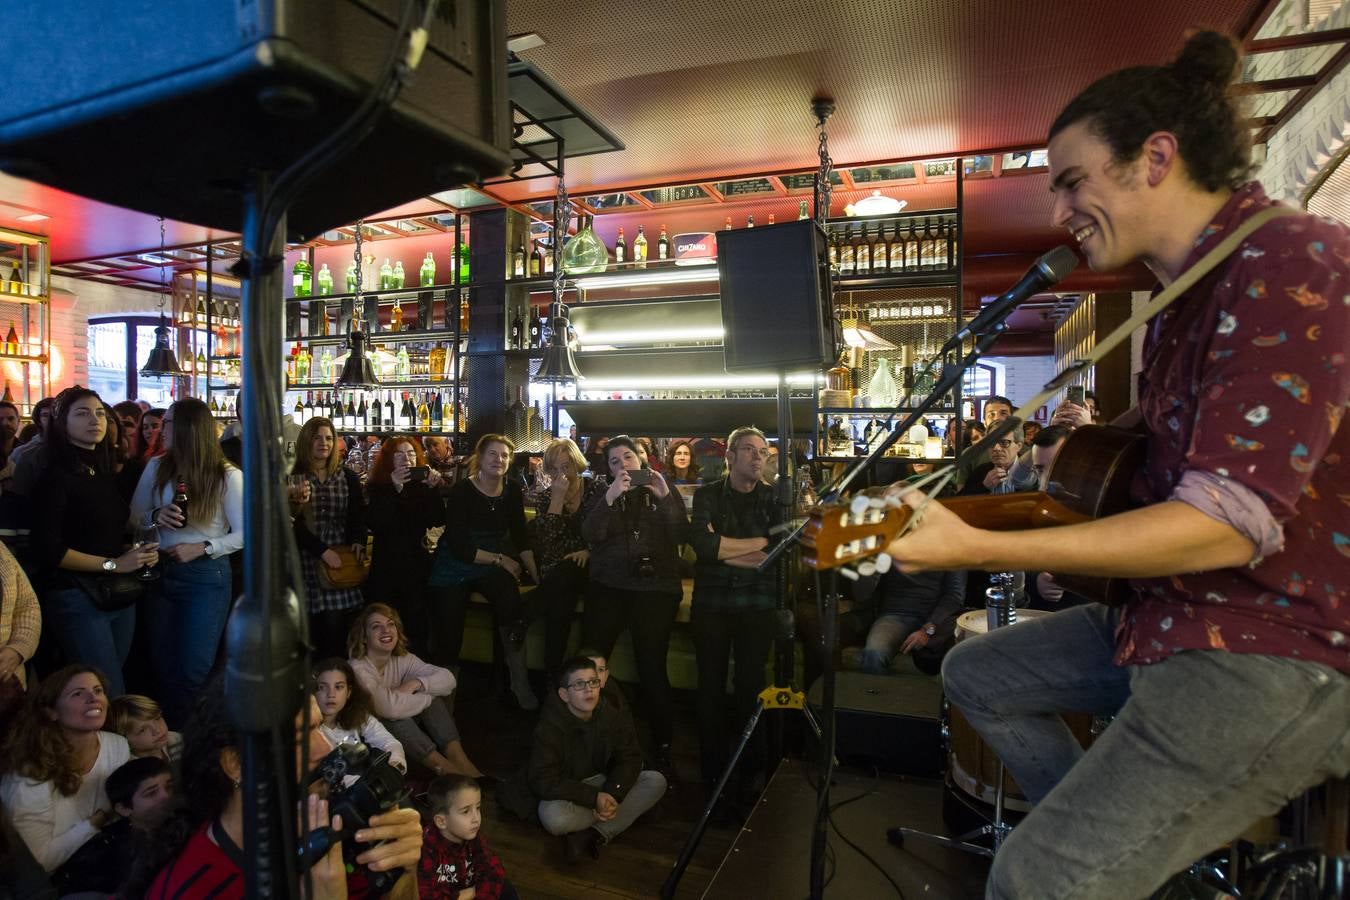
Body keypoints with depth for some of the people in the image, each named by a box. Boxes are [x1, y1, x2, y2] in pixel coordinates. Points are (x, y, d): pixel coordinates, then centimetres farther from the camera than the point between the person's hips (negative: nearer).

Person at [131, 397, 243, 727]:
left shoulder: (227, 475, -9)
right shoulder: (156, 467, 4)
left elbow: (243, 534, -12)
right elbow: (133, 517, 8)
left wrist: (203, 548, -21)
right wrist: (155, 517, -12)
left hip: (207, 576, -4)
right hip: (160, 572, 5)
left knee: (194, 670, 2)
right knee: (163, 666, 13)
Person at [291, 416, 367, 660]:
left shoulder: (349, 478, 12)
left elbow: (358, 517, 9)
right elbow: (294, 525, -2)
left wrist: (358, 542, -9)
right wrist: (322, 550, -12)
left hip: (341, 561, 2)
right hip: (307, 562, -2)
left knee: (337, 628, -3)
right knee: (312, 629, -2)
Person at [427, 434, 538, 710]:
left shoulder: (512, 489, 1)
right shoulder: (461, 491, -12)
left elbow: (520, 535, 7)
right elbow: (459, 547, -17)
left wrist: (534, 573, 0)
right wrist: (500, 559, -12)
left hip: (494, 565, 2)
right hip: (454, 566, -2)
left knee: (510, 599, -28)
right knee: (448, 638, -7)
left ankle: (520, 684, -18)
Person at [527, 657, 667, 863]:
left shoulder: (611, 717, -10)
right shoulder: (550, 727, -21)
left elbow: (630, 758, -6)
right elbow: (543, 781, -24)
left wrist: (612, 794, -24)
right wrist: (594, 798, -29)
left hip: (604, 784, 4)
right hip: (566, 792, -4)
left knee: (656, 781, -17)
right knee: (554, 818, -37)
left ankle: (591, 835, -19)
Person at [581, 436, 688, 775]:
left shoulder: (664, 491, 9)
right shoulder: (603, 495, 13)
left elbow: (681, 536, -4)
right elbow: (590, 534, -5)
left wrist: (665, 497, -16)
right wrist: (610, 498, -18)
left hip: (655, 588, -2)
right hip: (608, 587, 2)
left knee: (652, 668, -7)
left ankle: (662, 744, 7)